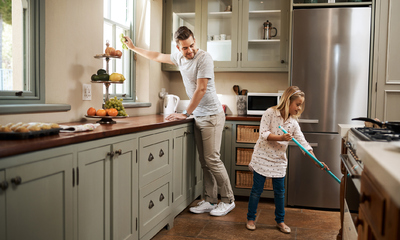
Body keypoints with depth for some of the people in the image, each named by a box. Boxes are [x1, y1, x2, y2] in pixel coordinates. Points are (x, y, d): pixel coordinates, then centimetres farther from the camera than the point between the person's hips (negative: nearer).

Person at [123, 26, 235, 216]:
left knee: (212, 159, -8)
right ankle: (210, 201, 15)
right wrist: (133, 48, 31)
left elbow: (201, 89, -19)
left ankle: (228, 201, 5)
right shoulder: (179, 57, 9)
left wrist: (185, 114, -15)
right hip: (198, 117, 8)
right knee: (204, 161, 8)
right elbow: (158, 57, 25)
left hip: (212, 116, -7)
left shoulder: (204, 58, -15)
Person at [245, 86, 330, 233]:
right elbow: (263, 134, -17)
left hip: (279, 160, 4)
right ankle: (251, 218, 19)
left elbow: (303, 143, 1)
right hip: (262, 157, -4)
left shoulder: (293, 123, 1)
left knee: (280, 191, 10)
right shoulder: (270, 113, -11)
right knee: (257, 189, 4)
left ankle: (280, 221, 26)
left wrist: (317, 161, -6)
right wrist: (281, 138, -28)